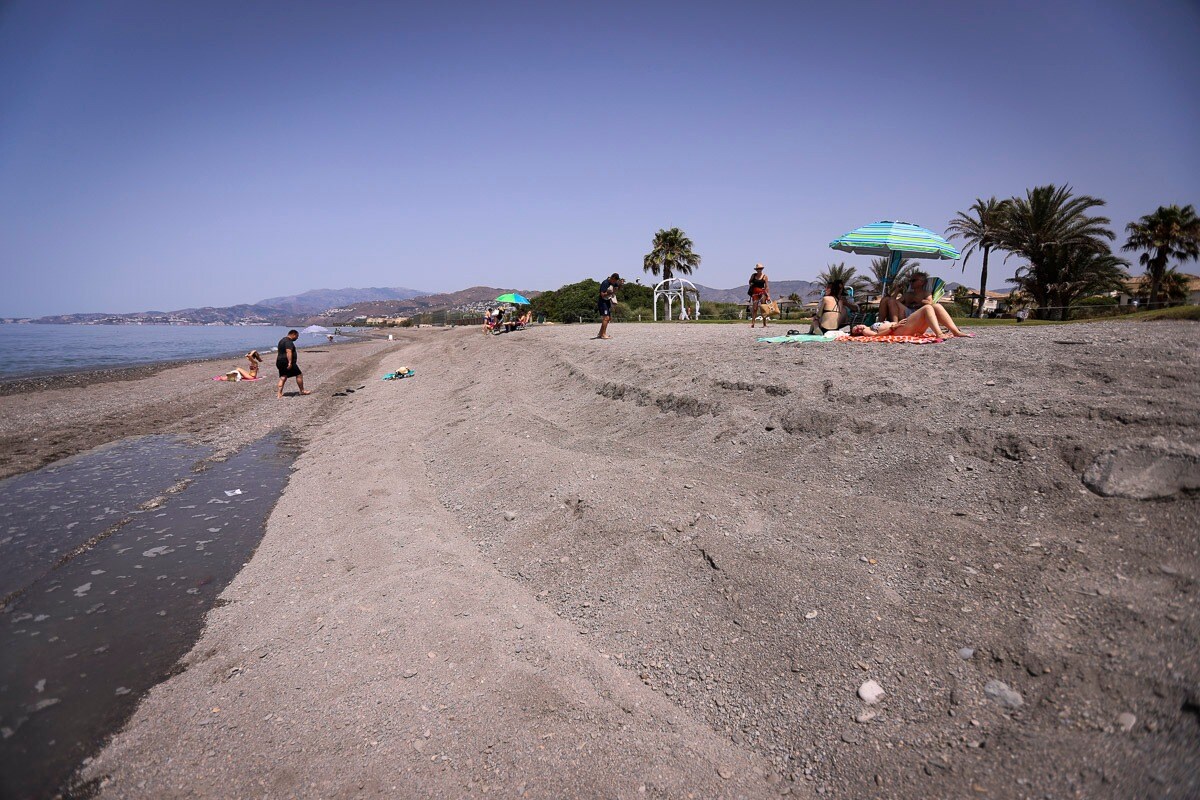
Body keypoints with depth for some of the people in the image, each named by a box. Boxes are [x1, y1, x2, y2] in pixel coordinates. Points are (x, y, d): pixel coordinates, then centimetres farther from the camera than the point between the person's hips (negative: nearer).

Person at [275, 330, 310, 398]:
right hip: (287, 362, -10)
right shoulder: (289, 342, -14)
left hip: (280, 362, 10)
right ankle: (302, 391, 11)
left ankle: (279, 393, -1)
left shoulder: (282, 340, 21)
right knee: (299, 375, 3)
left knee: (282, 378, 7)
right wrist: (290, 362, -32)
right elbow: (289, 352, -26)